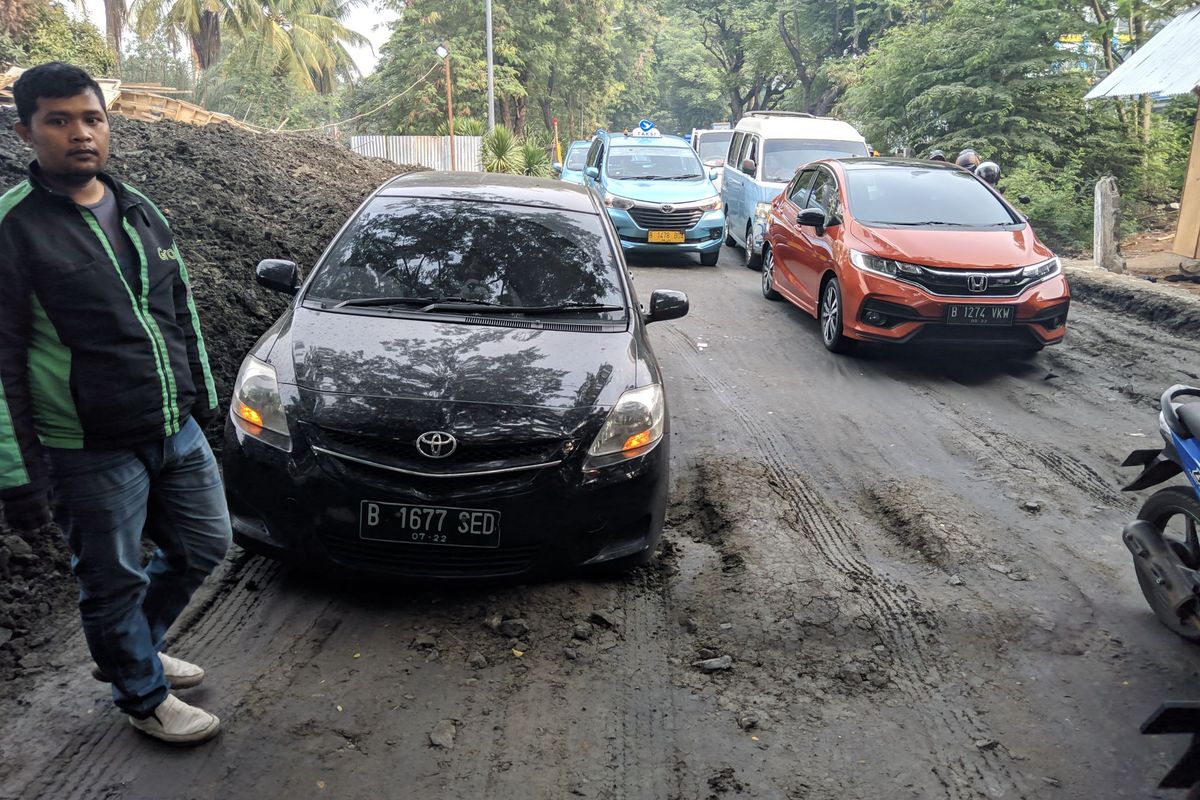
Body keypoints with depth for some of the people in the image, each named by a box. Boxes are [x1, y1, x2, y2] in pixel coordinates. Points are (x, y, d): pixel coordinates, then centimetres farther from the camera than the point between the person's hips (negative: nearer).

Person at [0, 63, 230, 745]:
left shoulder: (143, 211, 8)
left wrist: (204, 395, 18)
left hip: (179, 433, 7)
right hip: (93, 455, -6)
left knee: (205, 547, 18)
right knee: (114, 584, 10)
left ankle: (133, 645, 43)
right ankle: (143, 696, 33)